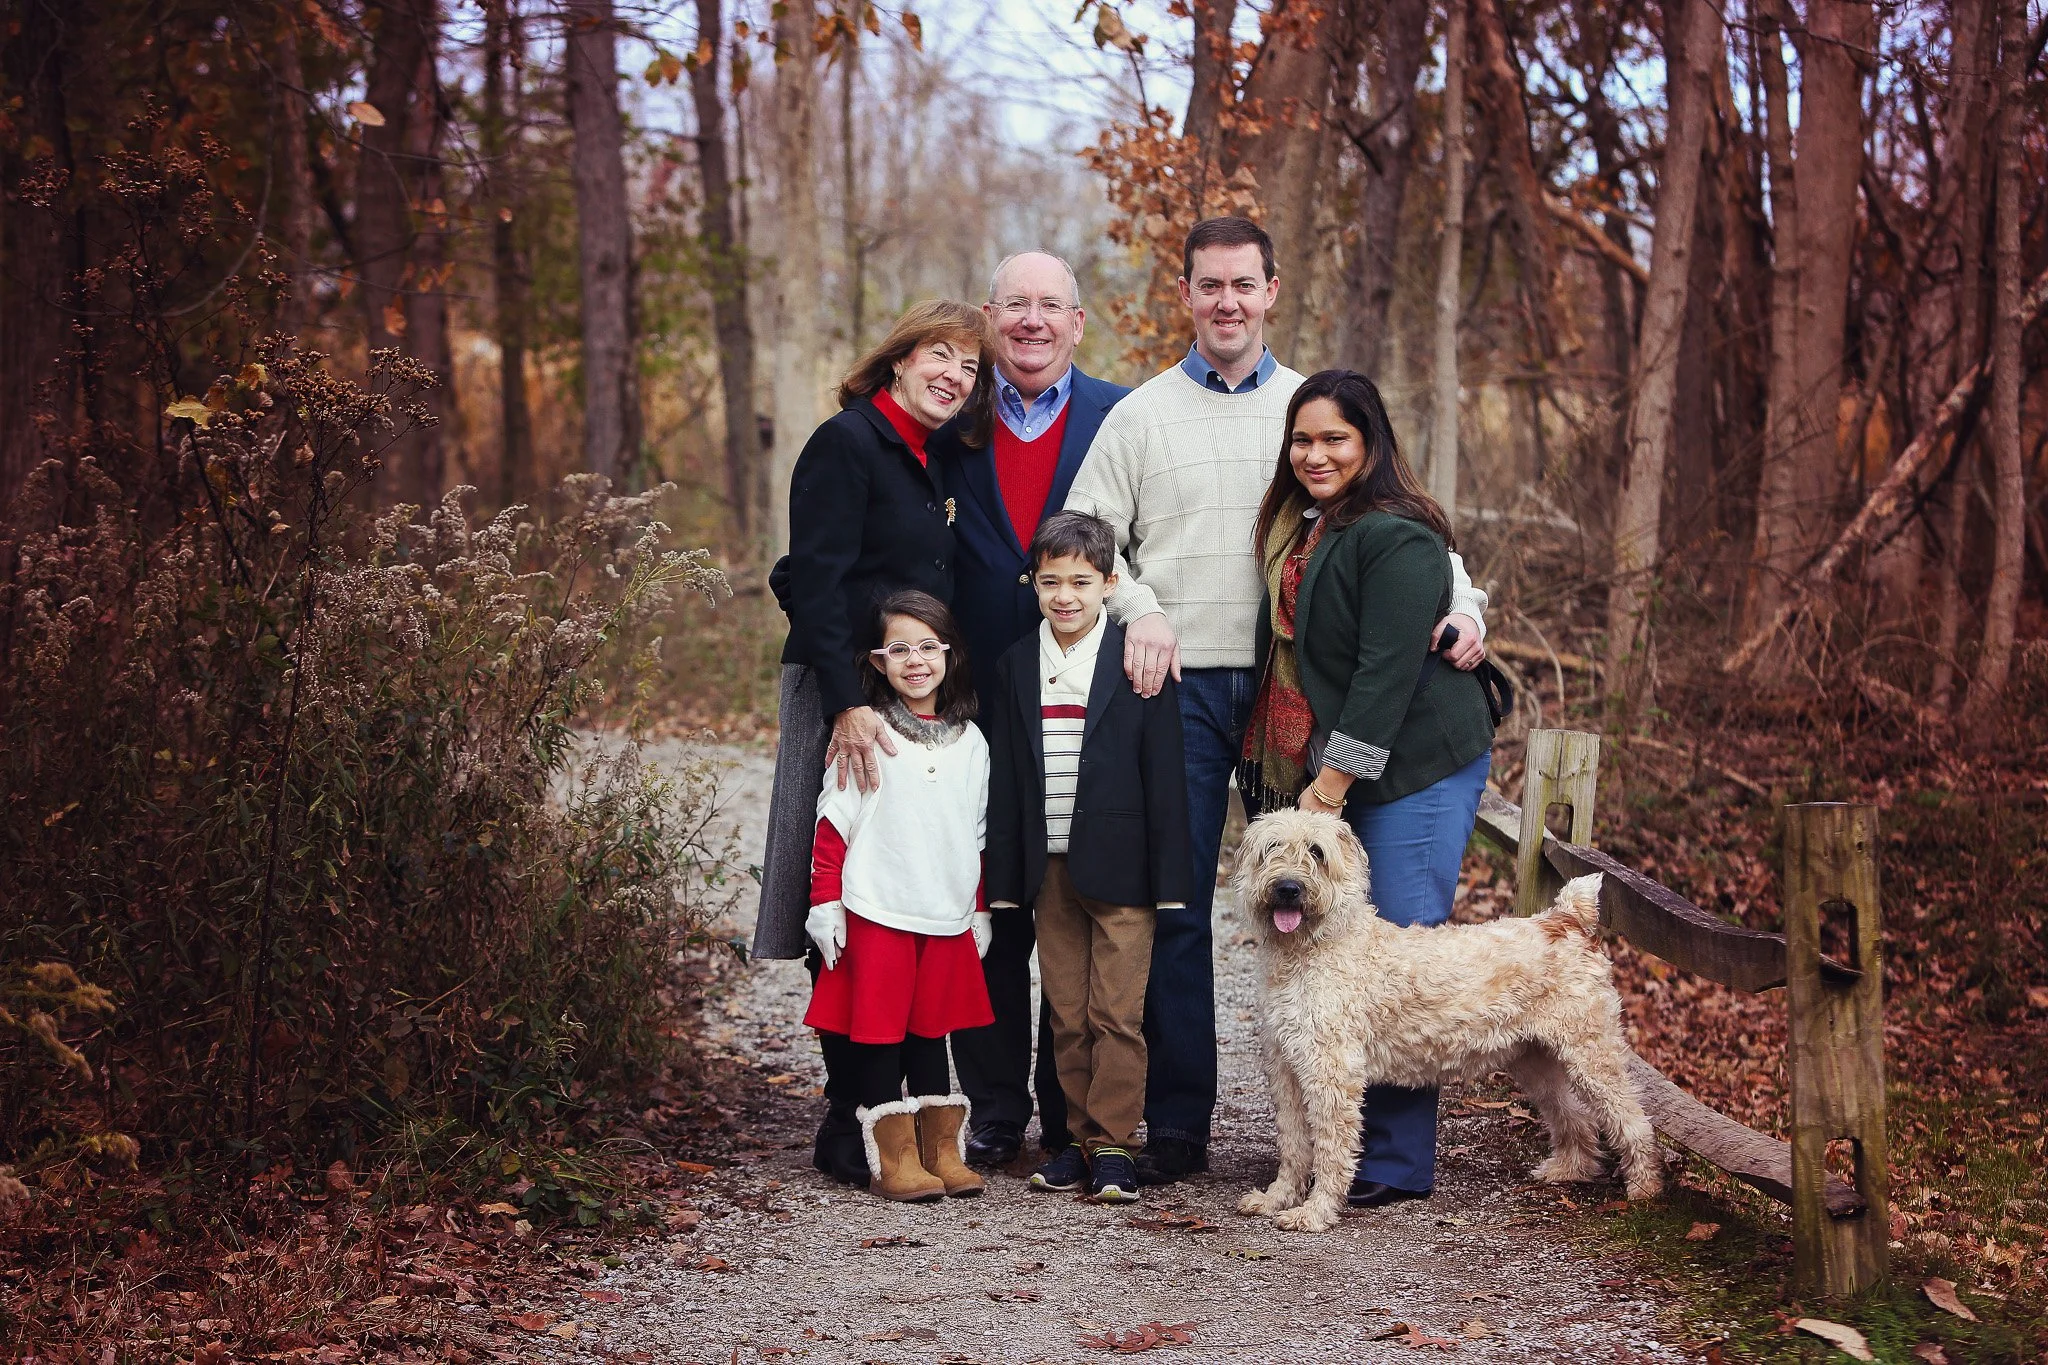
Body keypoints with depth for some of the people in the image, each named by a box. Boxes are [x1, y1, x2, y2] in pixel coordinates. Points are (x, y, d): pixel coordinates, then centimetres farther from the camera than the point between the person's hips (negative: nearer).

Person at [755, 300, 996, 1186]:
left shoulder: (923, 463, 18)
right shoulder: (847, 444, -9)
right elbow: (819, 581, -17)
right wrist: (848, 704, -25)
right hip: (846, 696, -9)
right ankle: (852, 1127, -1)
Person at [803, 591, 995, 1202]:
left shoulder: (970, 741, 10)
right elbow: (832, 823, -5)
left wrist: (979, 911, 17)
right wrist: (826, 902, -9)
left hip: (948, 920, 4)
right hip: (877, 914, -4)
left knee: (933, 1032, 11)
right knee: (879, 1035, -1)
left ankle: (942, 1152, 17)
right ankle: (893, 1159, 4)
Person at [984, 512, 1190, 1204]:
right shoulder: (1016, 666, 7)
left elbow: (1164, 776, -5)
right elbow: (1006, 777, 9)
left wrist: (1169, 880, -8)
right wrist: (1005, 879, 6)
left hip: (1119, 868, -4)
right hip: (1048, 868, 4)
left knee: (1116, 1014, -3)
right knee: (1066, 1016, 8)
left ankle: (1113, 1143, 5)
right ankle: (1082, 1139, 17)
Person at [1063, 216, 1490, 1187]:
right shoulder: (1141, 415, 9)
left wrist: (1460, 601, -9)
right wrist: (1137, 609, -13)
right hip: (1180, 685, 0)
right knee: (1173, 905, 0)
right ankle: (1176, 1125, 8)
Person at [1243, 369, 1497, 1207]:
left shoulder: (1397, 539, -13)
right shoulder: (1297, 532, 16)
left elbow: (1388, 672, -18)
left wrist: (1333, 782, -18)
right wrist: (1302, 782, 15)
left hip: (1414, 771, -9)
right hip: (1325, 773, 9)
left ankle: (1397, 1163, -2)